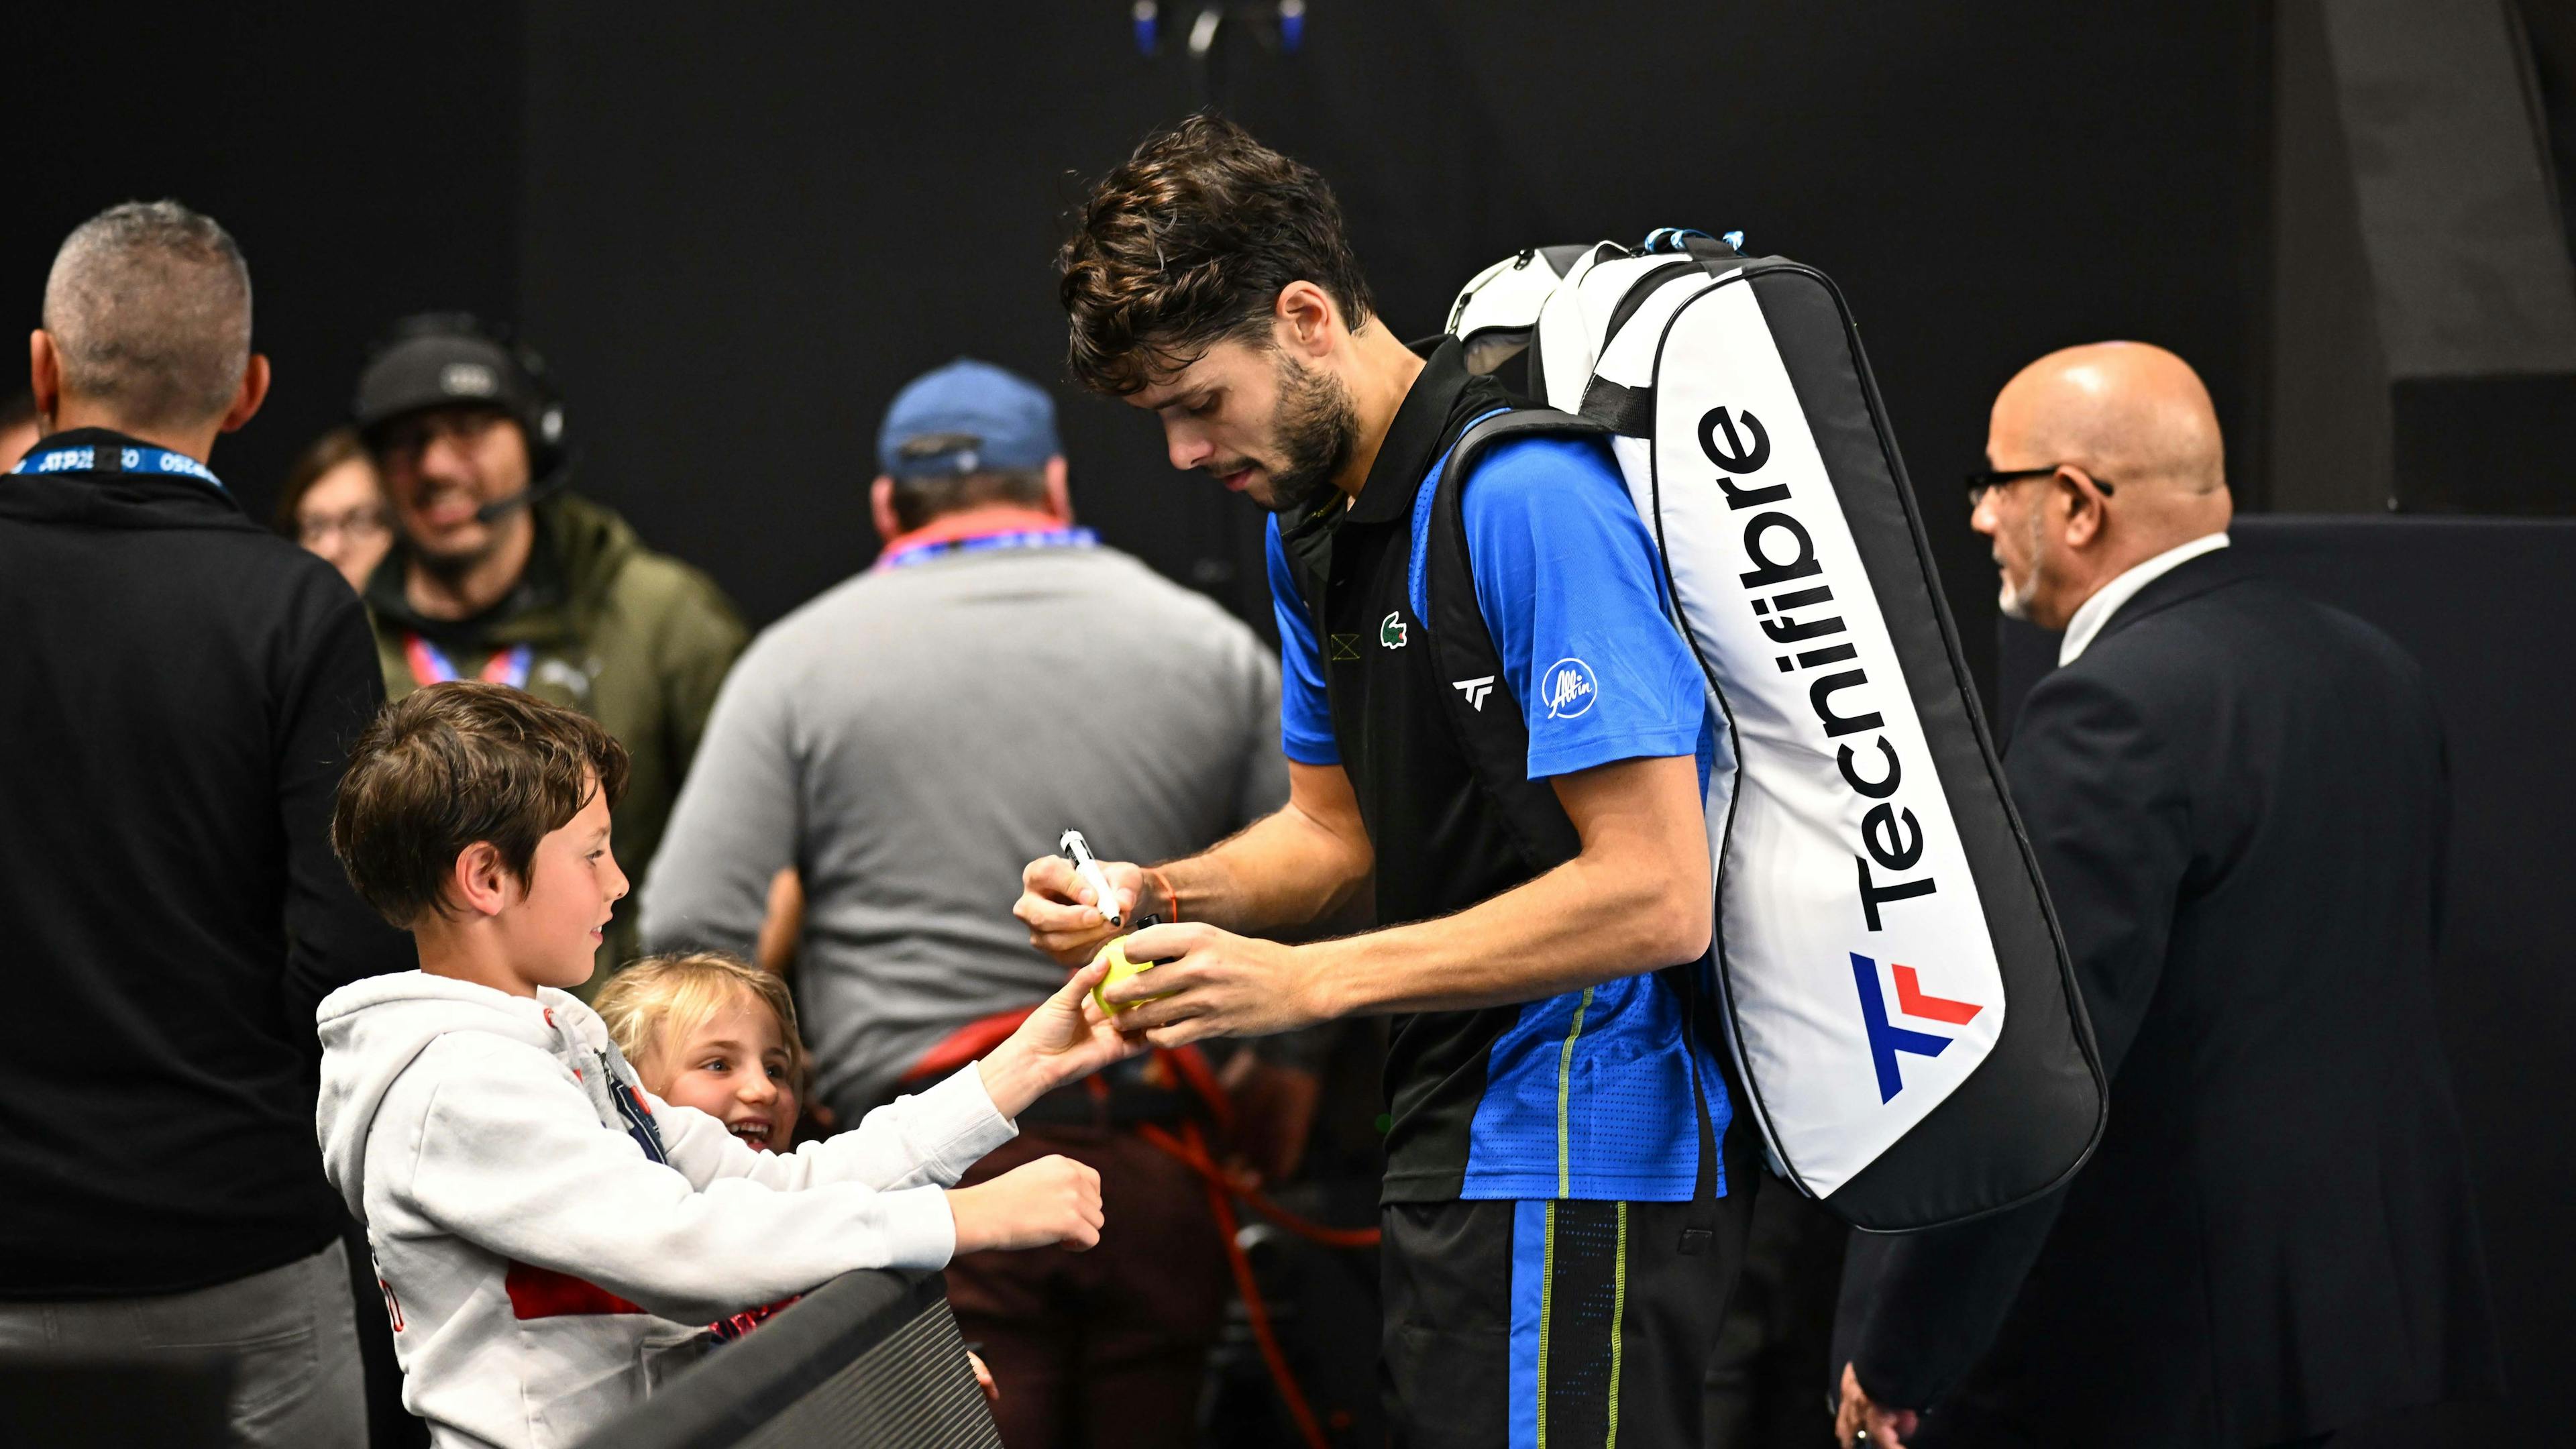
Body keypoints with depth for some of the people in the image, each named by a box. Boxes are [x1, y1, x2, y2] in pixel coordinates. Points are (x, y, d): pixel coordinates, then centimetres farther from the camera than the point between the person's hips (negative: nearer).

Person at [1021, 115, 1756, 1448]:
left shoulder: (1524, 498, -21)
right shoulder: (1309, 515, 11)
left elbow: (1656, 898, -24)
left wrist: (1306, 981, -22)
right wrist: (1157, 896, -1)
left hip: (1576, 1156, -10)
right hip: (1458, 1138, 10)